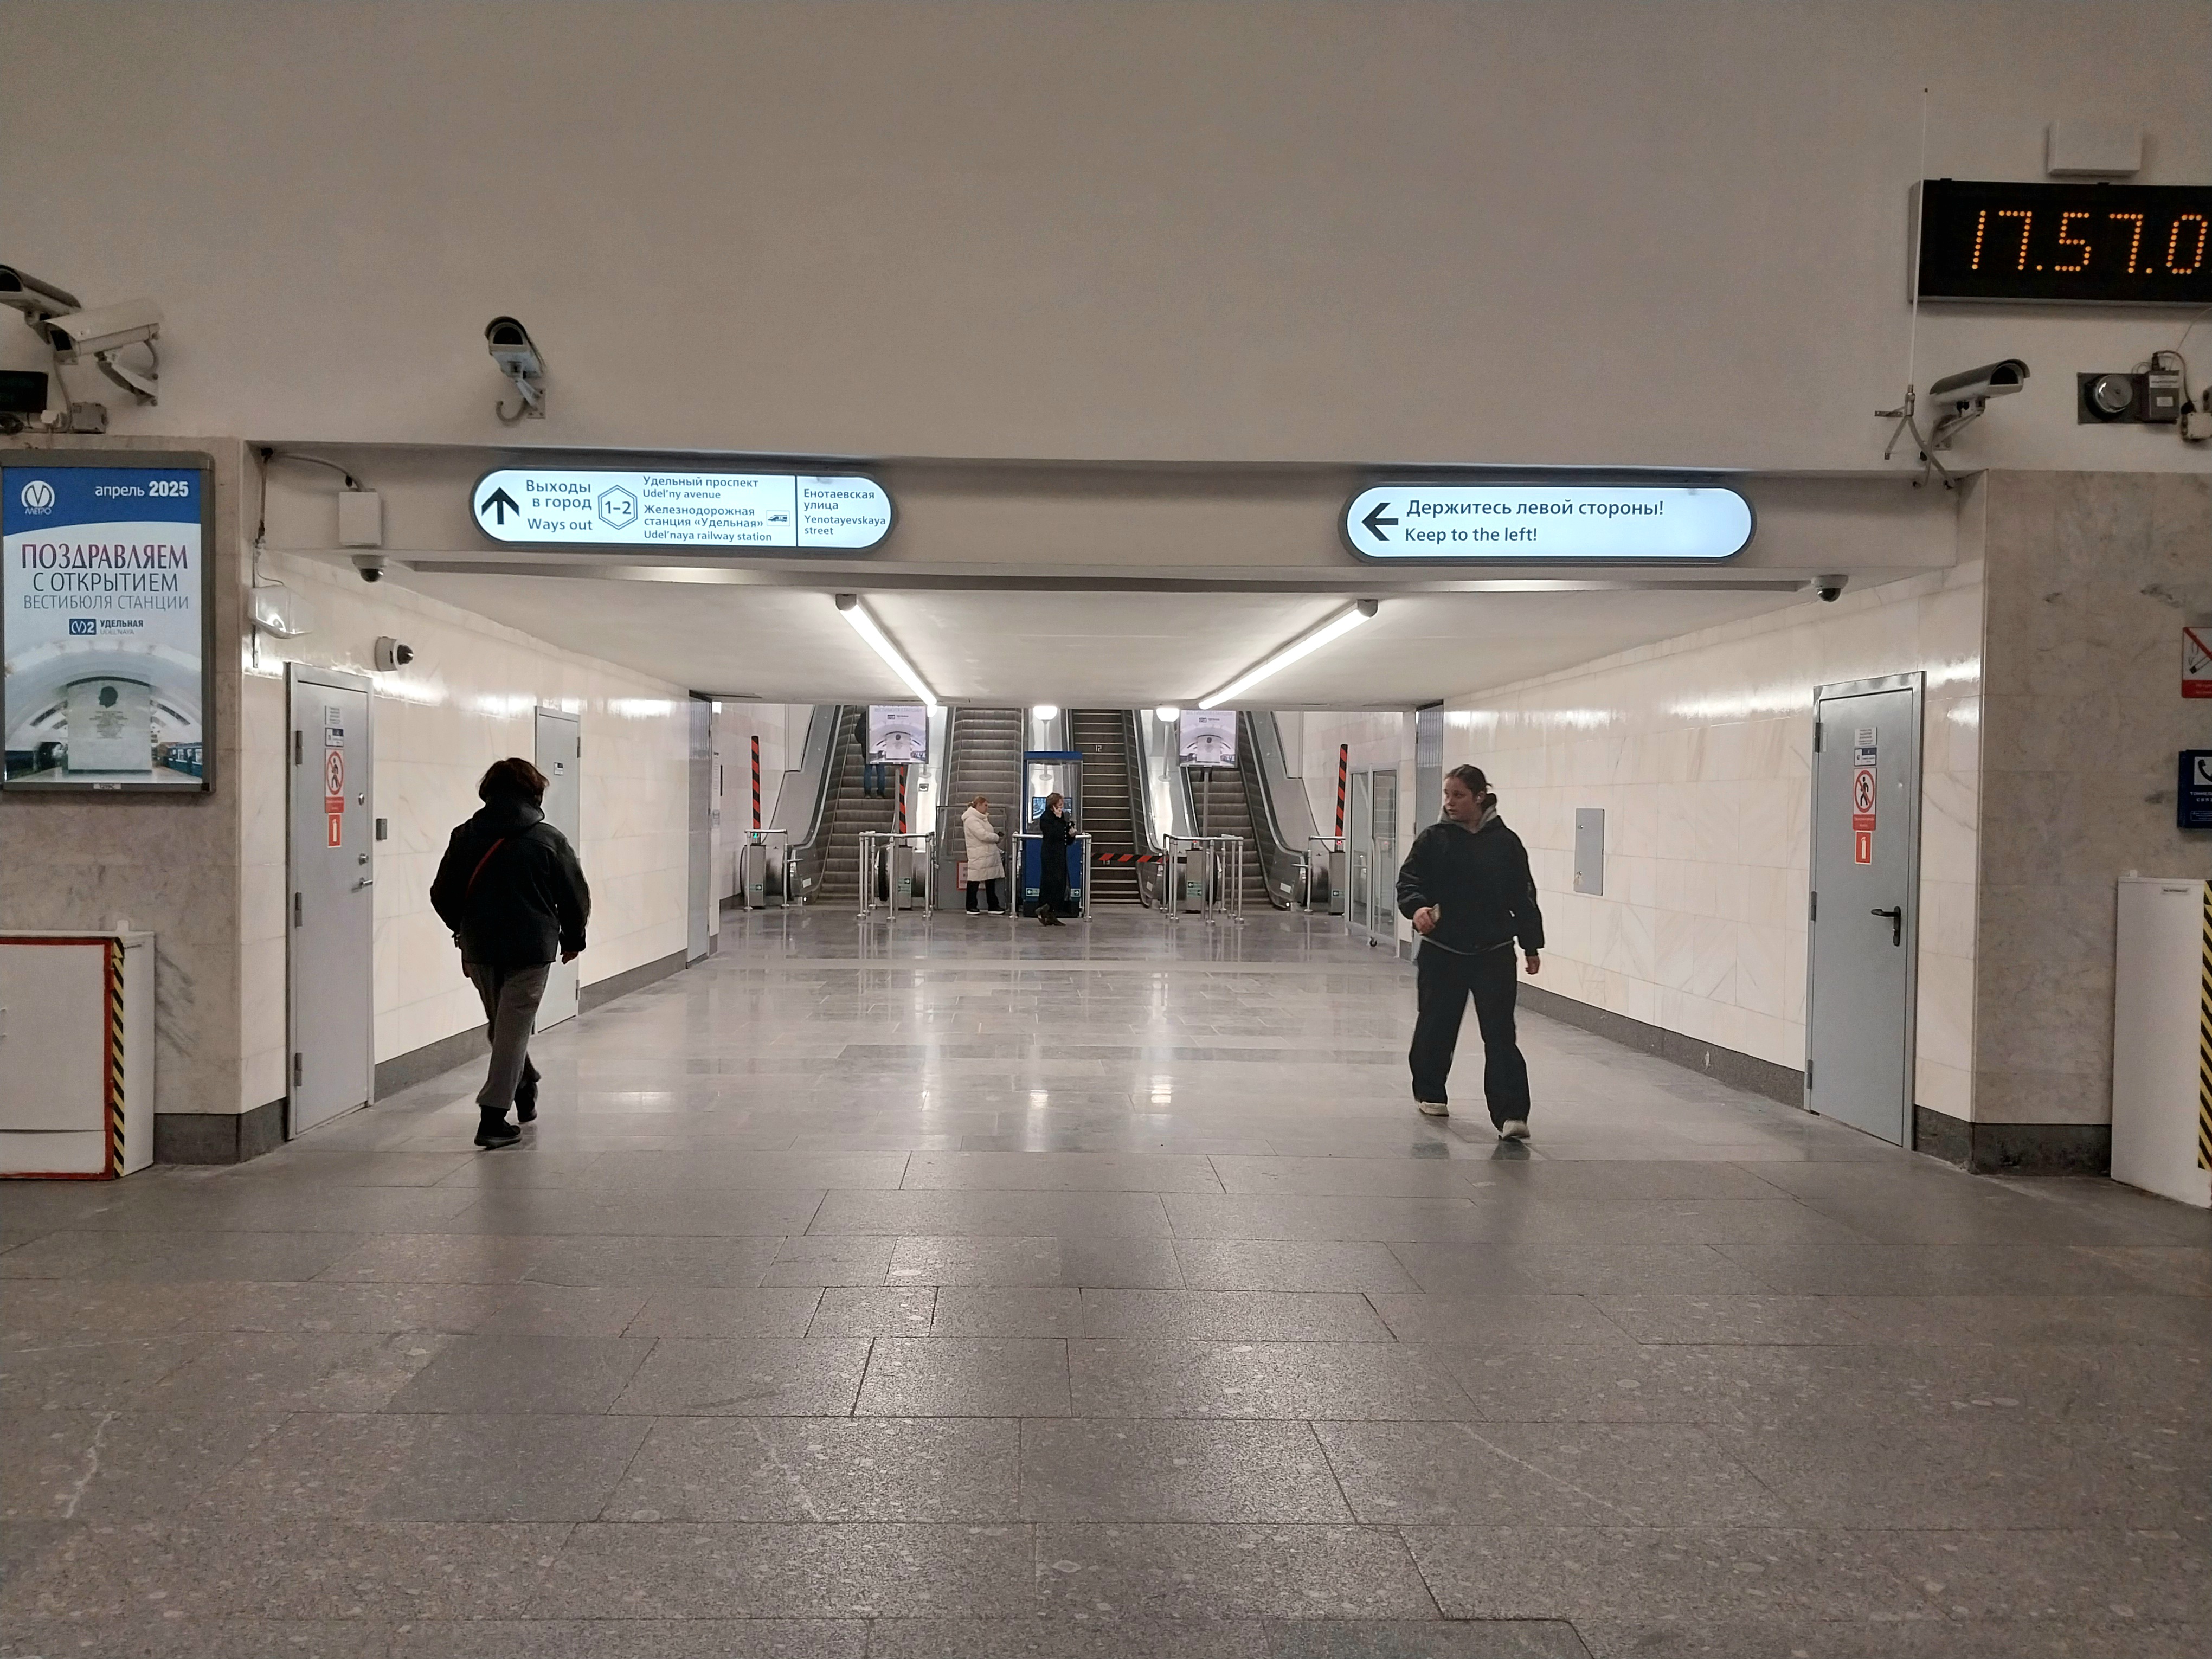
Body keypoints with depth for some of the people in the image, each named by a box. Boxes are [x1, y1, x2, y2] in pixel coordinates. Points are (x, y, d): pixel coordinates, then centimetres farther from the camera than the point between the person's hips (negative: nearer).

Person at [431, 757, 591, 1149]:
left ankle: (525, 1089, 37)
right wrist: (573, 939, 17)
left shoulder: (466, 837, 3)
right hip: (531, 948, -3)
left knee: (502, 1024, 22)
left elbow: (442, 896, 8)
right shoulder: (550, 839, -5)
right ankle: (493, 1116, -1)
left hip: (479, 948, 3)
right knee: (513, 1028, 2)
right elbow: (576, 897, 0)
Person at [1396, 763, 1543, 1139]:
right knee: (1436, 1026, 13)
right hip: (1442, 952, 1)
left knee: (1500, 1033, -8)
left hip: (1494, 952, -1)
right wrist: (1417, 907, -26)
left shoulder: (1506, 842, 3)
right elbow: (1409, 882, -4)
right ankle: (1429, 1093, 36)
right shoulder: (1433, 839, 1)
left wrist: (1531, 945, 11)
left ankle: (1511, 1114, -9)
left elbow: (1523, 896, 9)